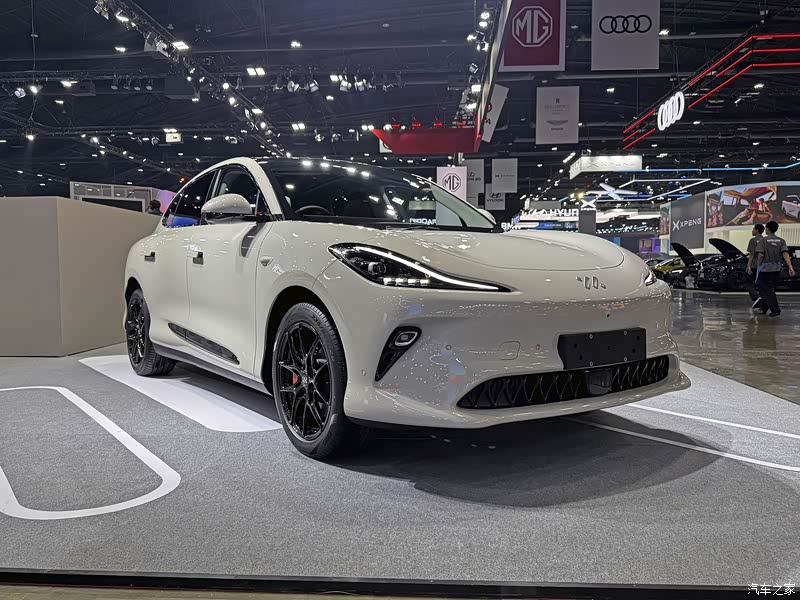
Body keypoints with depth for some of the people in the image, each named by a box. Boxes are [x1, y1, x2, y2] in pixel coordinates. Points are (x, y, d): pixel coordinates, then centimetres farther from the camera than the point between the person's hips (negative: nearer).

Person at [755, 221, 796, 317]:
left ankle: (775, 310, -8)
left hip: (765, 269, -6)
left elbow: (761, 255, -16)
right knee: (770, 289, 17)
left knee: (766, 290, -1)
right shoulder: (781, 241, 4)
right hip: (776, 269, 6)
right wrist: (790, 267, -15)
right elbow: (785, 254, -8)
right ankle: (764, 308, 26)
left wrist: (758, 266, -1)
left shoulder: (763, 240, -9)